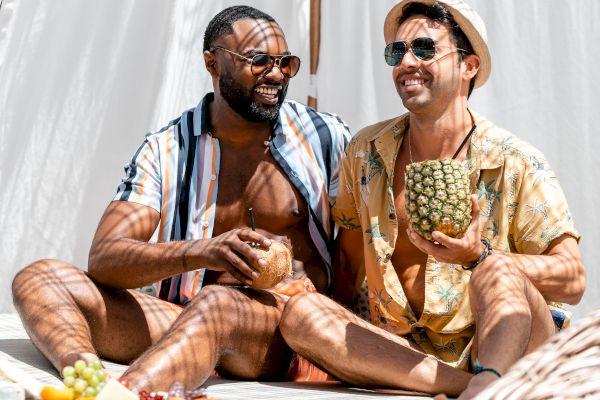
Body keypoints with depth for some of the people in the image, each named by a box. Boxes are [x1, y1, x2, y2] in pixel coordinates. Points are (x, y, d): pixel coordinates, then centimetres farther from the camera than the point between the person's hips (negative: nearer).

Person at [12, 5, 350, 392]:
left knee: (217, 303, -38)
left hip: (292, 322, -2)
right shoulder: (167, 151, 5)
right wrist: (203, 252, -28)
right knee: (40, 277, -15)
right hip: (188, 319, 3)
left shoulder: (325, 138, 5)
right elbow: (104, 259, -8)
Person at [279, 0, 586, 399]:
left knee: (499, 273, -33)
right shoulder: (365, 152, 5)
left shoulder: (517, 164, -6)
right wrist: (329, 344, 6)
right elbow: (349, 256, 17)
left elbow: (573, 281, -10)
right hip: (403, 353, 4)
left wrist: (478, 256, -26)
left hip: (501, 341, -3)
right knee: (299, 310, -21)